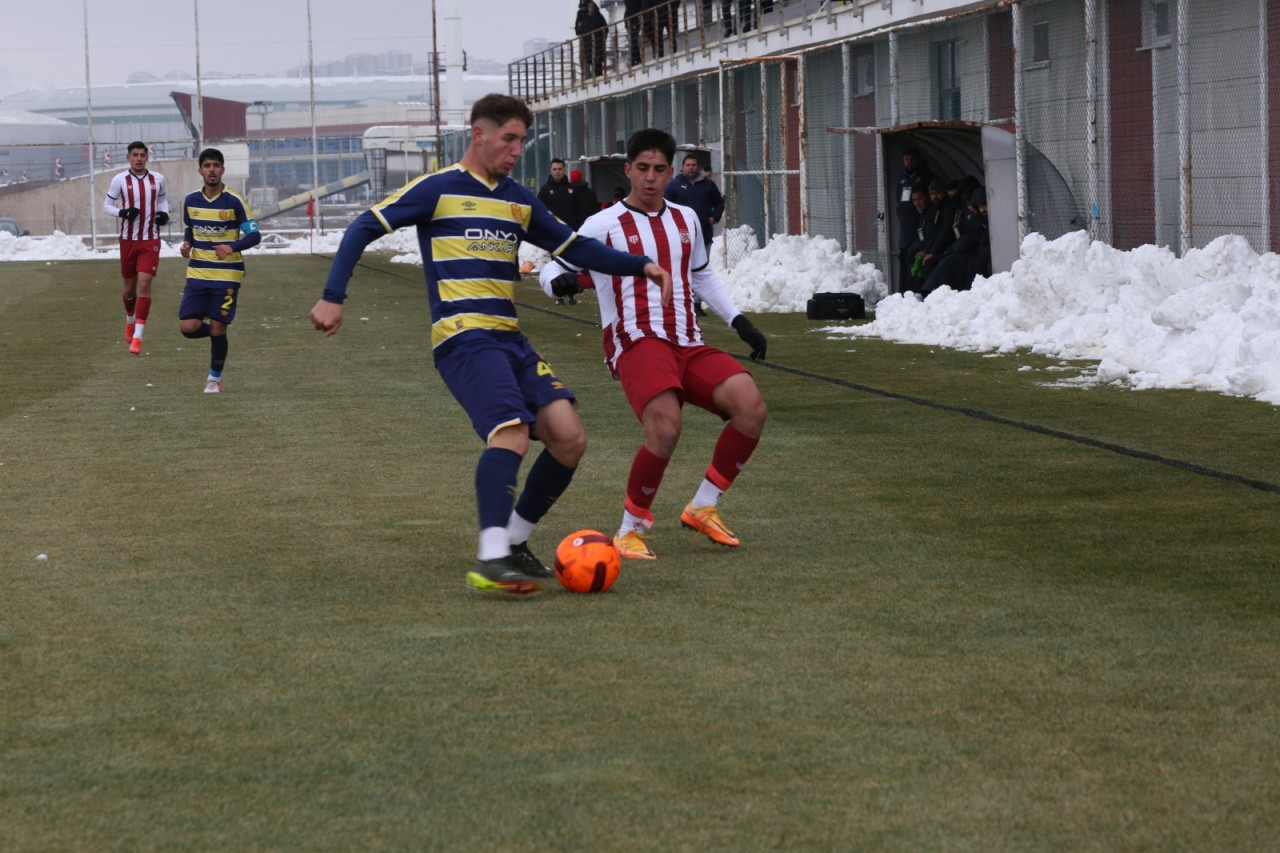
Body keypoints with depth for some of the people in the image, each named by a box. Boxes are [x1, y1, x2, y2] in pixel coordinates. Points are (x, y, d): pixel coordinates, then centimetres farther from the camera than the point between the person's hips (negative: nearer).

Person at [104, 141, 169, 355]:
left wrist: (164, 214, -3)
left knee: (144, 284, -13)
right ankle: (130, 321, 43)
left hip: (151, 241, 0)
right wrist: (122, 212, -17)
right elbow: (107, 205, 2)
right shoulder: (120, 180, -3)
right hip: (128, 240, 0)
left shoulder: (158, 180, 2)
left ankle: (137, 336, -16)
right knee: (130, 287, 11)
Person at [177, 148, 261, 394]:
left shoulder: (234, 201, -10)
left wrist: (232, 247, -26)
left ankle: (215, 378, 20)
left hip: (227, 275, -4)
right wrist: (186, 244, -3)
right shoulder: (191, 200, 3)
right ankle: (216, 331, 28)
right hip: (197, 274, 4)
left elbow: (254, 235, -9)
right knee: (188, 327, -6)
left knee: (218, 329, -1)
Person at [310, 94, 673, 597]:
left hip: (509, 339, 7)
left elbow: (576, 249, 25)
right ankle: (490, 561, -33)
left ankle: (513, 543, 10)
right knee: (511, 433, -28)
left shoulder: (518, 201, 19)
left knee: (569, 438, -5)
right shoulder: (438, 189, 0)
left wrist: (640, 266, 13)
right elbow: (364, 229, -1)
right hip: (462, 340, -7)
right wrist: (333, 297, -8)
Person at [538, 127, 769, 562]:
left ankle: (703, 508, 0)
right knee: (665, 429, -32)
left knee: (751, 407, -18)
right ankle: (631, 530, -10)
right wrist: (558, 279, -20)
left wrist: (738, 320, 25)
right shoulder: (604, 225, 2)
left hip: (689, 345, 6)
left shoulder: (685, 219, 18)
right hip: (636, 343, -6)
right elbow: (554, 267, 5)